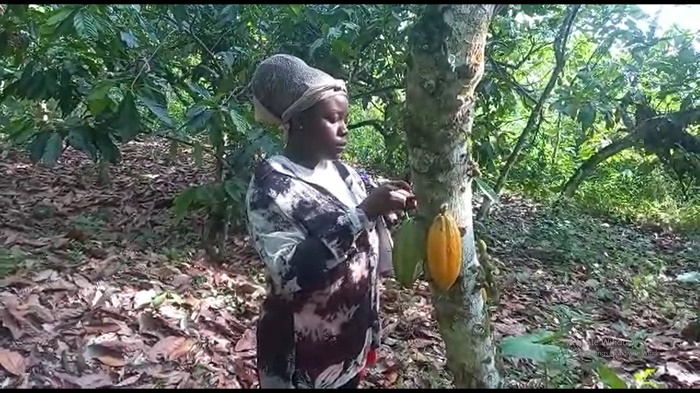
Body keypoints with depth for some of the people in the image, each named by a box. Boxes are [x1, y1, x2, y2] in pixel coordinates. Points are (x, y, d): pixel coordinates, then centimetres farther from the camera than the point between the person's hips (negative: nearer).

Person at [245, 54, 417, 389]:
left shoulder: (343, 173, 0)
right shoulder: (270, 187, -19)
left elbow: (367, 240, 11)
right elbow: (292, 275, -30)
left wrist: (388, 211, -8)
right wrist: (363, 213, -32)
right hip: (302, 358, -6)